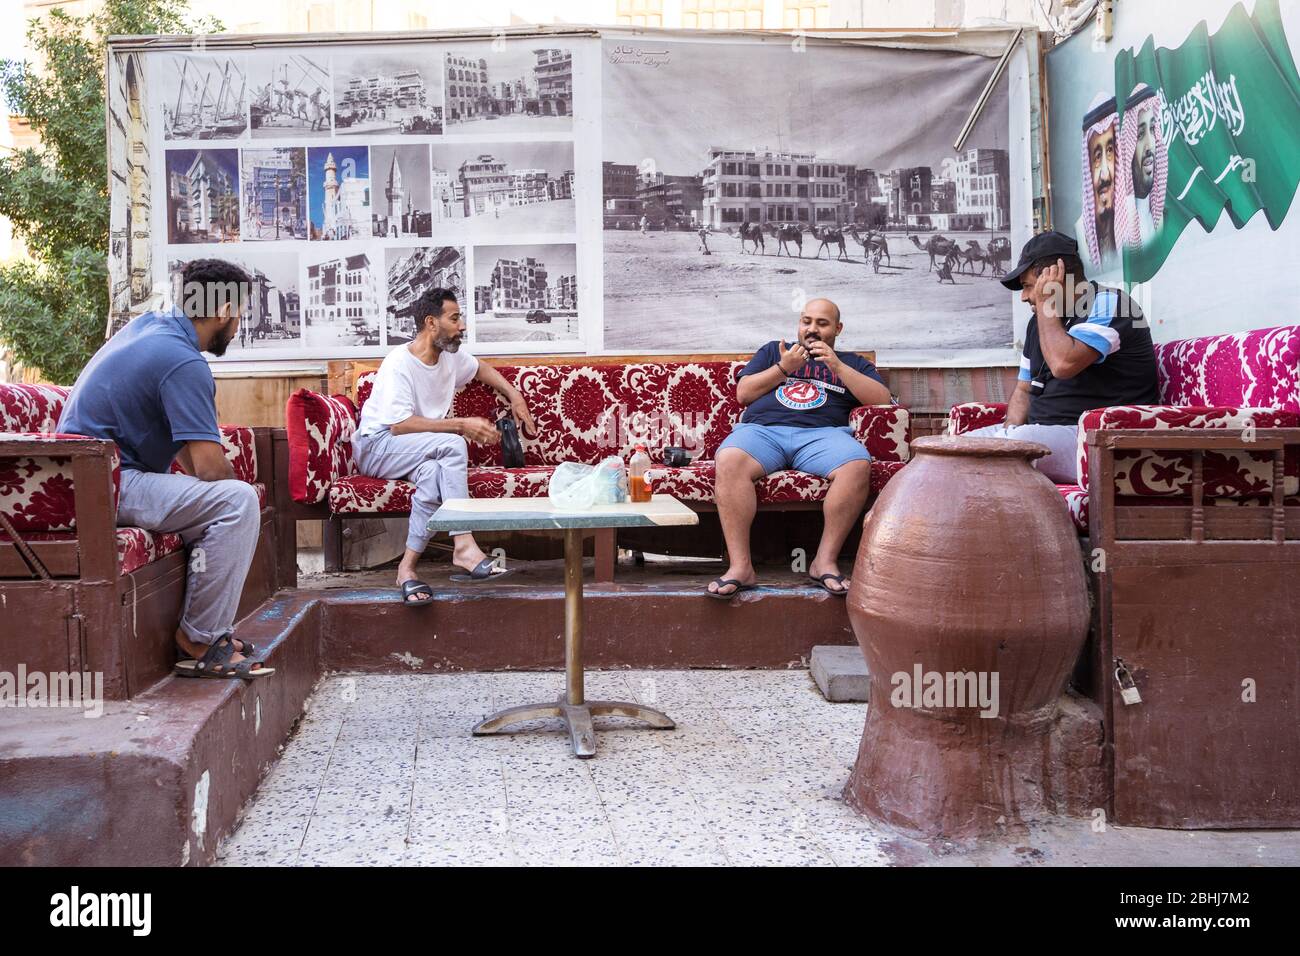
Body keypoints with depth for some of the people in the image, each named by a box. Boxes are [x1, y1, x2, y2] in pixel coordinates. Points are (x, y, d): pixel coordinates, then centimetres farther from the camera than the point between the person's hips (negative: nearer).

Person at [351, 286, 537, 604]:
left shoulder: (451, 357, 7)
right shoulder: (399, 363, -17)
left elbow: (481, 368, 30)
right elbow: (400, 425, -25)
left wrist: (515, 397, 16)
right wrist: (462, 426, -26)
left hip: (422, 454, 6)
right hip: (376, 446, -6)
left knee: (434, 472, -33)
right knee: (452, 445, -33)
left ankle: (407, 566, -32)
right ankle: (464, 547, -34)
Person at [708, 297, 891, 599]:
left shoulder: (852, 362, 27)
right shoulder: (773, 351, 31)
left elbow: (881, 399, 10)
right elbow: (743, 393, 19)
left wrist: (837, 365, 2)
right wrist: (784, 368, 8)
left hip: (822, 434, 0)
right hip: (762, 429, 0)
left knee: (858, 466, -35)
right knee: (729, 461, -35)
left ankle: (825, 560, -26)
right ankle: (740, 566, -36)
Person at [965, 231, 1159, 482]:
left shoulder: (1108, 304, -9)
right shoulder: (1041, 321, 19)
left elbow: (1063, 364, -25)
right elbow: (1024, 389, 21)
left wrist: (1045, 303, -11)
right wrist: (1011, 429, -1)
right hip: (1041, 431, 9)